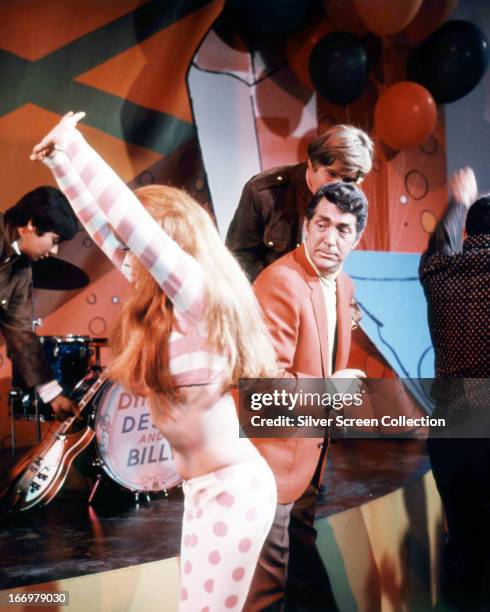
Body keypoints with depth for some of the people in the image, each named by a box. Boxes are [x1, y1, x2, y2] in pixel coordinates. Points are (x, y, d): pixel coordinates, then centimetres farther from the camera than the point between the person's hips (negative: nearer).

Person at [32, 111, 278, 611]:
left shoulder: (199, 293, -16)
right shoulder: (166, 299, 7)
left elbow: (127, 218, -23)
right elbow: (107, 228, 10)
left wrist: (67, 142, -13)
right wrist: (58, 159, 11)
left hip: (230, 488, -9)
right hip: (207, 486, 9)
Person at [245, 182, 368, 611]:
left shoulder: (343, 284, 6)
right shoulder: (281, 282, -24)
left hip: (313, 442, 9)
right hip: (276, 446, -9)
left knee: (304, 550, 26)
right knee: (269, 573, 4)